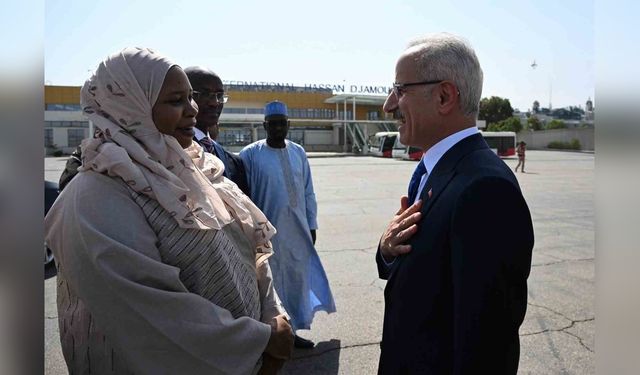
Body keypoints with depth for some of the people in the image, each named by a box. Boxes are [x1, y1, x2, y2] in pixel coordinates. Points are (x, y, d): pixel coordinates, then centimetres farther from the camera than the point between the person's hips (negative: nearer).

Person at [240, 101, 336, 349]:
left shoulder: (298, 152, 6)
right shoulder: (251, 154, -8)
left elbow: (308, 193, 10)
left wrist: (311, 225, 9)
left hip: (298, 231, 5)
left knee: (297, 279, 13)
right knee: (272, 283, 6)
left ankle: (292, 330, 30)